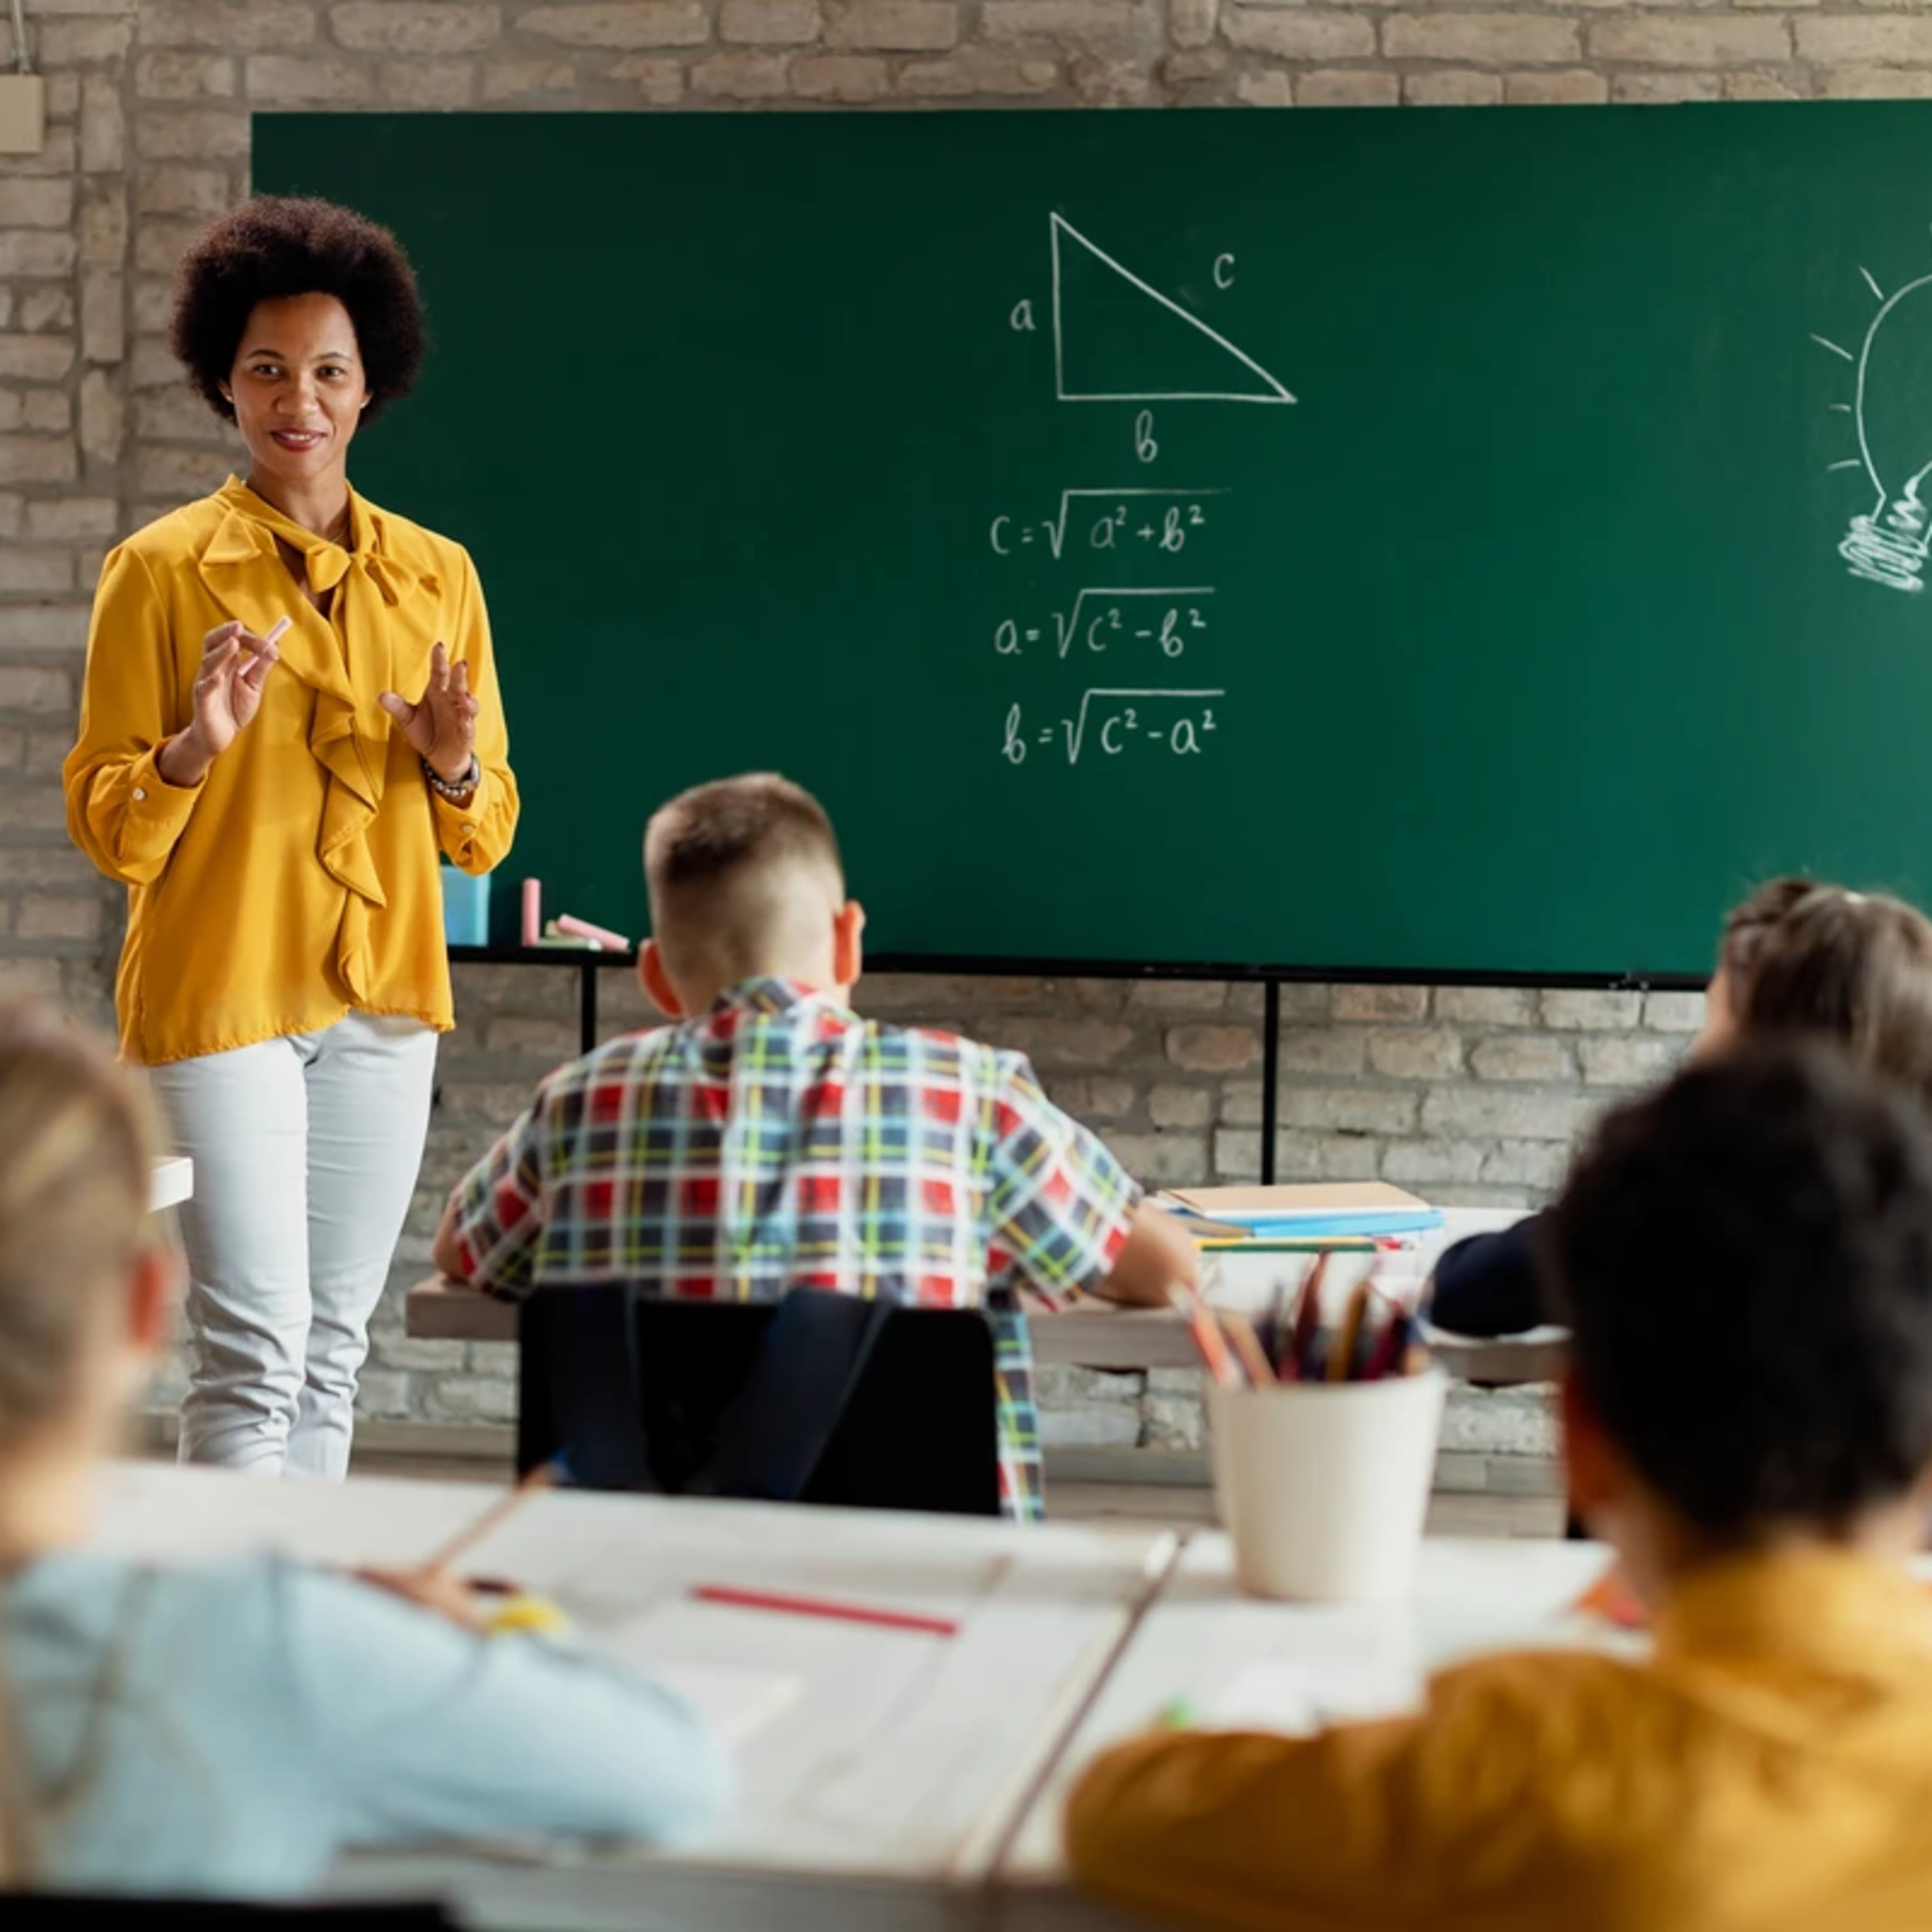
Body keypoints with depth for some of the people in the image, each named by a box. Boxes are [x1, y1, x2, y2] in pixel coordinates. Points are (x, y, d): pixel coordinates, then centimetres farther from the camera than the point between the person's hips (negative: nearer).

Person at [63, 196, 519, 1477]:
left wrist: (453, 766, -9)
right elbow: (106, 828, -2)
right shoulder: (163, 571, -2)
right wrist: (195, 748, -21)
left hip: (383, 999, 4)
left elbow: (488, 832, 13)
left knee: (336, 1345, 9)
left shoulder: (437, 576, 9)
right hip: (217, 994, -4)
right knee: (255, 1346, -10)